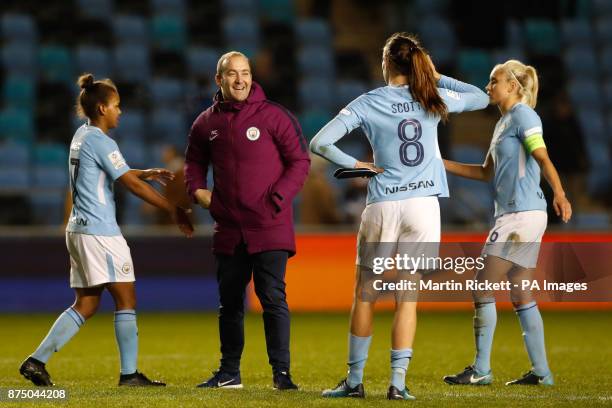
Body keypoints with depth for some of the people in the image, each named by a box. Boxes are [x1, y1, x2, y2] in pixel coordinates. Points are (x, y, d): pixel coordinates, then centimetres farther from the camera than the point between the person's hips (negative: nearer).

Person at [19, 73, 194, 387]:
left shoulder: (82, 135, 15)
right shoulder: (101, 142, -13)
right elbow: (132, 185, -15)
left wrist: (148, 173, 20)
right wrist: (174, 211, -10)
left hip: (79, 229, 9)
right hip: (99, 232, -9)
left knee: (86, 304, 10)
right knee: (126, 299, -3)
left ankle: (37, 361, 4)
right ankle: (129, 373, -2)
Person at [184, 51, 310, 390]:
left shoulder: (273, 115, -6)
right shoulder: (206, 123, 8)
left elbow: (300, 160, -4)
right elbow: (194, 161, 24)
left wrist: (278, 199, -13)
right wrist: (198, 190, 5)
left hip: (270, 227, -5)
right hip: (228, 229, 5)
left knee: (272, 298, -9)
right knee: (229, 302, 12)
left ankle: (281, 372, -5)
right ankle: (229, 373, 22)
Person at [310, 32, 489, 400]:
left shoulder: (368, 103, -1)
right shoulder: (434, 99, 4)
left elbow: (320, 143, -8)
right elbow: (481, 98, 21)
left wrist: (357, 165, 3)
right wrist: (438, 78, 20)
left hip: (382, 206, -1)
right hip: (423, 206, 1)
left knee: (364, 297, 9)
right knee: (407, 298, 2)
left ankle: (355, 381, 13)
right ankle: (398, 383, -3)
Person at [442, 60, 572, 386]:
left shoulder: (523, 115, -8)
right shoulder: (503, 122, 20)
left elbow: (542, 158, -22)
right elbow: (486, 173, 26)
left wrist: (559, 194, -34)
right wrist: (442, 164, 22)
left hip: (522, 215, -10)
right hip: (514, 215, 10)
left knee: (483, 288, -7)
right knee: (520, 296, 10)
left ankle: (481, 370, -4)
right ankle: (541, 371, 11)